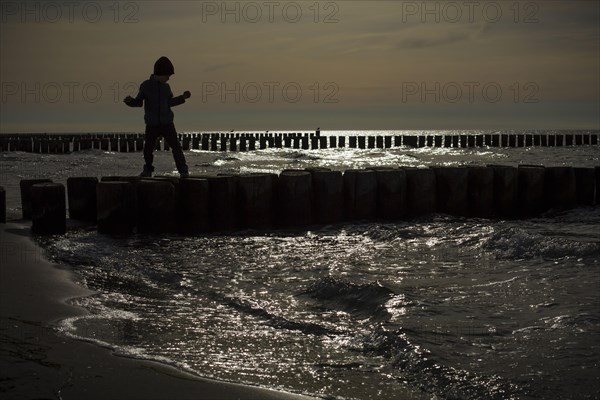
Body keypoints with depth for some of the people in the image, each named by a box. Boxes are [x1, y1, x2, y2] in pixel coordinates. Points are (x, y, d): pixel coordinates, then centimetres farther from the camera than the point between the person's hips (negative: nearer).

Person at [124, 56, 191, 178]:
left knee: (176, 146, -7)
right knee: (148, 148, -1)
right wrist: (129, 100, -17)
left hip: (167, 123, 2)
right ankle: (148, 170, 22)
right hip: (152, 125, -2)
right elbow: (138, 102, 3)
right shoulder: (146, 86, -3)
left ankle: (183, 170, -2)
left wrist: (183, 97, 18)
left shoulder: (166, 87, 9)